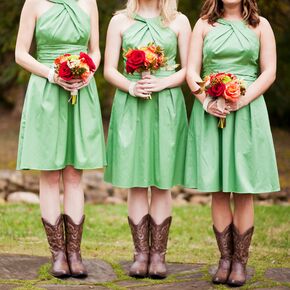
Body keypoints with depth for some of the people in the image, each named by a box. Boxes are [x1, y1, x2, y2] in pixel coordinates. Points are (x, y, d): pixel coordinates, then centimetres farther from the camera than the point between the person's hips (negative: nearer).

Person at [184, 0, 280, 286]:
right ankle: (224, 259, 11)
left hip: (247, 113, -1)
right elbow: (192, 71, 5)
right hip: (210, 113, 1)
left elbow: (269, 72, 1)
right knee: (218, 191, 3)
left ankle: (240, 262, 6)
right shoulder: (204, 24, 10)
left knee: (243, 191, -1)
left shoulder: (260, 25, 8)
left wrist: (242, 100, -13)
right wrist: (205, 100, -13)